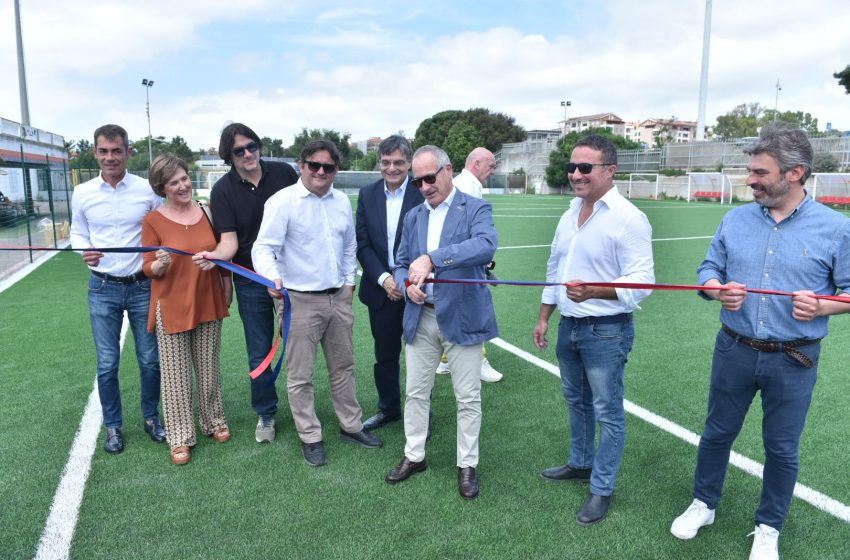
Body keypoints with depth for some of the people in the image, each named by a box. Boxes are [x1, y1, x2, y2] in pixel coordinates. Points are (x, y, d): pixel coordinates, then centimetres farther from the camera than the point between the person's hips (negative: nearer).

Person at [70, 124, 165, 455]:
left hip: (143, 287, -1)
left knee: (150, 359, 9)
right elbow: (77, 232, 11)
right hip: (103, 290, 1)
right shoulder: (82, 193, 1)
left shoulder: (147, 190, -4)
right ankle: (113, 426, 25)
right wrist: (83, 250, -11)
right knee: (107, 363, 6)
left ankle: (151, 417, 29)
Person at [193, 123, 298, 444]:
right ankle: (265, 414, 28)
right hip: (251, 281, 0)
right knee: (259, 353, 9)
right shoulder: (223, 190, -7)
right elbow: (229, 240, -13)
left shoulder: (283, 173, -4)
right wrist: (213, 256, -34)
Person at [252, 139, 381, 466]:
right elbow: (263, 248, -17)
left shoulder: (342, 201, 7)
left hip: (339, 298, 6)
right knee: (300, 375, 4)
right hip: (300, 301, -5)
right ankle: (310, 437, 21)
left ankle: (351, 426, 33)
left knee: (343, 366, 17)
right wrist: (272, 276, -35)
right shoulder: (283, 202, -11)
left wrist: (349, 281, 14)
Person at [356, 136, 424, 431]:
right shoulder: (367, 194, 3)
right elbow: (362, 243, 1)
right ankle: (388, 409, 35)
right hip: (381, 287, 3)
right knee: (385, 354, 16)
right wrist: (384, 279, -11)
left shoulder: (423, 193, -9)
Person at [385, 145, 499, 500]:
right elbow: (400, 265, 14)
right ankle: (414, 456, 31)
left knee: (468, 397, 6)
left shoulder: (476, 208, -6)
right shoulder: (413, 217, 11)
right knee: (416, 392, 13)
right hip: (420, 317, 5)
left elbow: (486, 245, -27)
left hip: (462, 317, -4)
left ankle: (467, 465, 24)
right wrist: (408, 284, -10)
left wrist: (432, 258, -36)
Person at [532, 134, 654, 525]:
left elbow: (641, 282, -21)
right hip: (569, 326, 8)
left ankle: (602, 489, 23)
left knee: (607, 412, 6)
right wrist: (544, 317, 17)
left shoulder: (628, 218, -16)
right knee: (576, 401, 22)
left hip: (606, 331, -7)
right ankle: (580, 464, 42)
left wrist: (593, 291, -37)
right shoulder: (571, 213, 8)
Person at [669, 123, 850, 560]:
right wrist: (718, 290, -15)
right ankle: (704, 504, 38)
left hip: (793, 362, -2)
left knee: (782, 448, 12)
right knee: (717, 432, 16)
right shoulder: (735, 220, 1)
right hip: (734, 351, 3)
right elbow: (708, 271, 7)